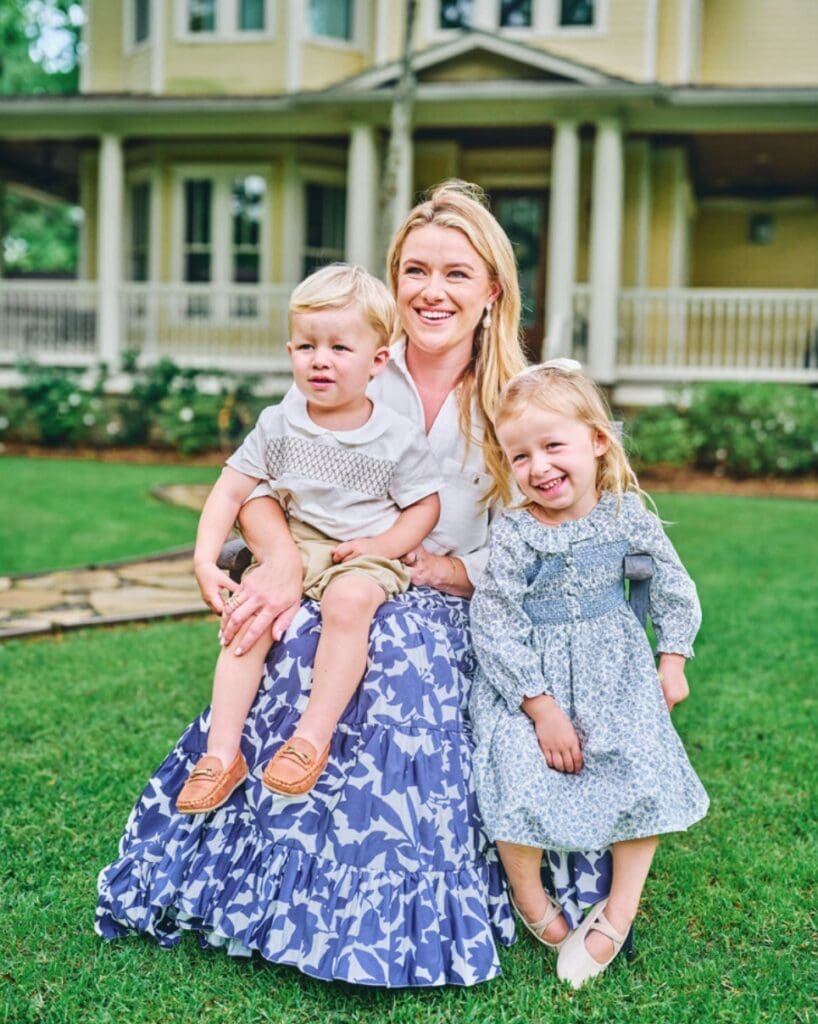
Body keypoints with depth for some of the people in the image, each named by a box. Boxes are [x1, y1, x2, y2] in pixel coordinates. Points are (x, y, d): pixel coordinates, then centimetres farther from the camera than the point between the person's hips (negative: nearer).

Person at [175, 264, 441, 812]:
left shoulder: (399, 437, -5)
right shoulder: (278, 424, 1)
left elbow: (425, 505, 0)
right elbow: (230, 491, 2)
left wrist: (381, 545, -17)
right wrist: (205, 561, -9)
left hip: (367, 555, -3)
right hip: (293, 546, 3)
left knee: (348, 600, -35)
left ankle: (313, 737, -27)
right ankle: (222, 752, -15)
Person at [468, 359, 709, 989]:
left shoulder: (628, 515, -6)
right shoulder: (513, 535, -16)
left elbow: (674, 588, 8)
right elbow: (494, 629, -16)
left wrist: (672, 661, 6)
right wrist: (542, 708, -18)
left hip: (615, 671, 3)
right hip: (528, 679, -3)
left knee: (645, 775, -10)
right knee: (522, 783, -17)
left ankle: (620, 910, 9)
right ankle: (531, 900, 11)